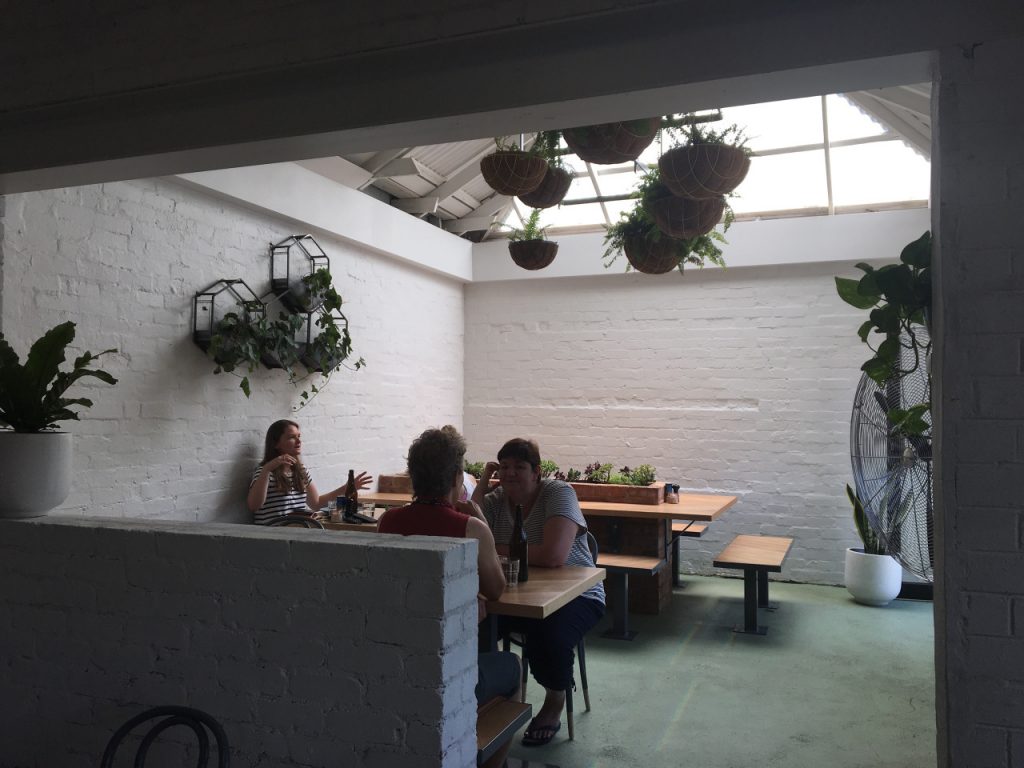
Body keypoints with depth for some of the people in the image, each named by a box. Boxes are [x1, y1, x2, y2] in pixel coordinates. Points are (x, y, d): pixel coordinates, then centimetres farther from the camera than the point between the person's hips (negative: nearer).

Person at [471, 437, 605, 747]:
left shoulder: (559, 493, -16)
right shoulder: (495, 500, 0)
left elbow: (554, 556, -31)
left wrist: (499, 550, -17)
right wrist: (482, 483, -15)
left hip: (575, 595, -4)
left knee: (548, 634, -34)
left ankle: (555, 704, -1)